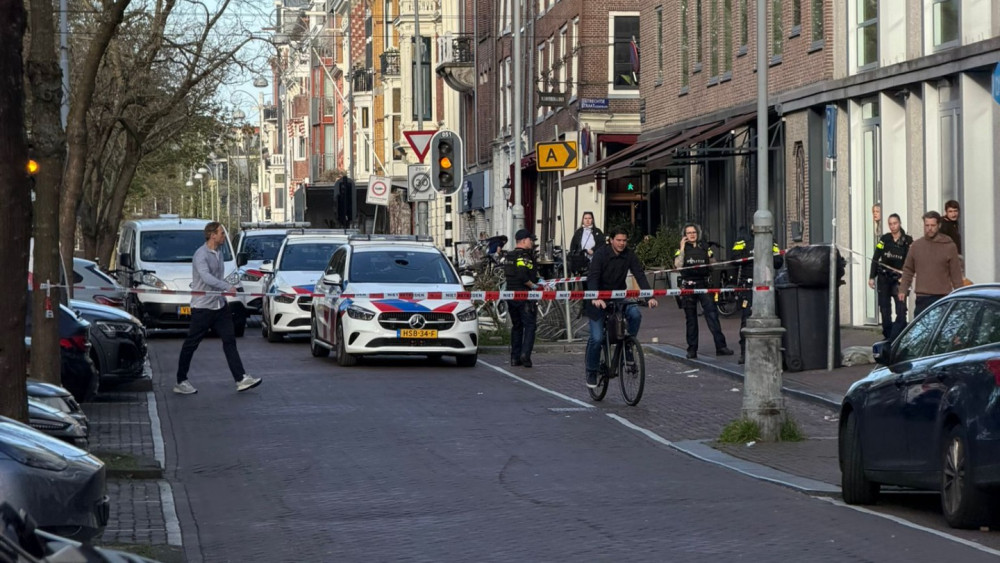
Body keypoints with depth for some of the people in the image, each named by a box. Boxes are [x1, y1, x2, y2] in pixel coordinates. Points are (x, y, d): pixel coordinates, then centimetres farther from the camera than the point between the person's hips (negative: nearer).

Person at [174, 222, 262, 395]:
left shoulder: (219, 253, 12)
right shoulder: (201, 254, -16)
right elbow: (206, 277, -30)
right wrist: (228, 287, -37)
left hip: (220, 305, 8)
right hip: (202, 307, -8)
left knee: (229, 340, 2)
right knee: (191, 344, 2)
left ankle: (241, 378, 0)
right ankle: (181, 382, 11)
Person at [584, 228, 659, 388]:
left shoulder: (629, 255, -6)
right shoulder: (601, 254, -16)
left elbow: (640, 275, -12)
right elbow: (592, 277, -27)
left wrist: (649, 297, -27)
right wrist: (595, 298, -44)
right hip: (599, 299, -3)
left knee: (635, 314, -27)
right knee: (597, 338, -10)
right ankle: (592, 372, 9)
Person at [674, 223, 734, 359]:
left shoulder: (704, 247, 10)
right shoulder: (681, 249, 6)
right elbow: (678, 264, -11)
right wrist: (682, 248, -9)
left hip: (704, 285, 0)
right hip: (688, 286, 0)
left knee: (712, 315, -10)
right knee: (691, 319, 5)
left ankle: (720, 346, -14)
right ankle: (692, 349, 11)